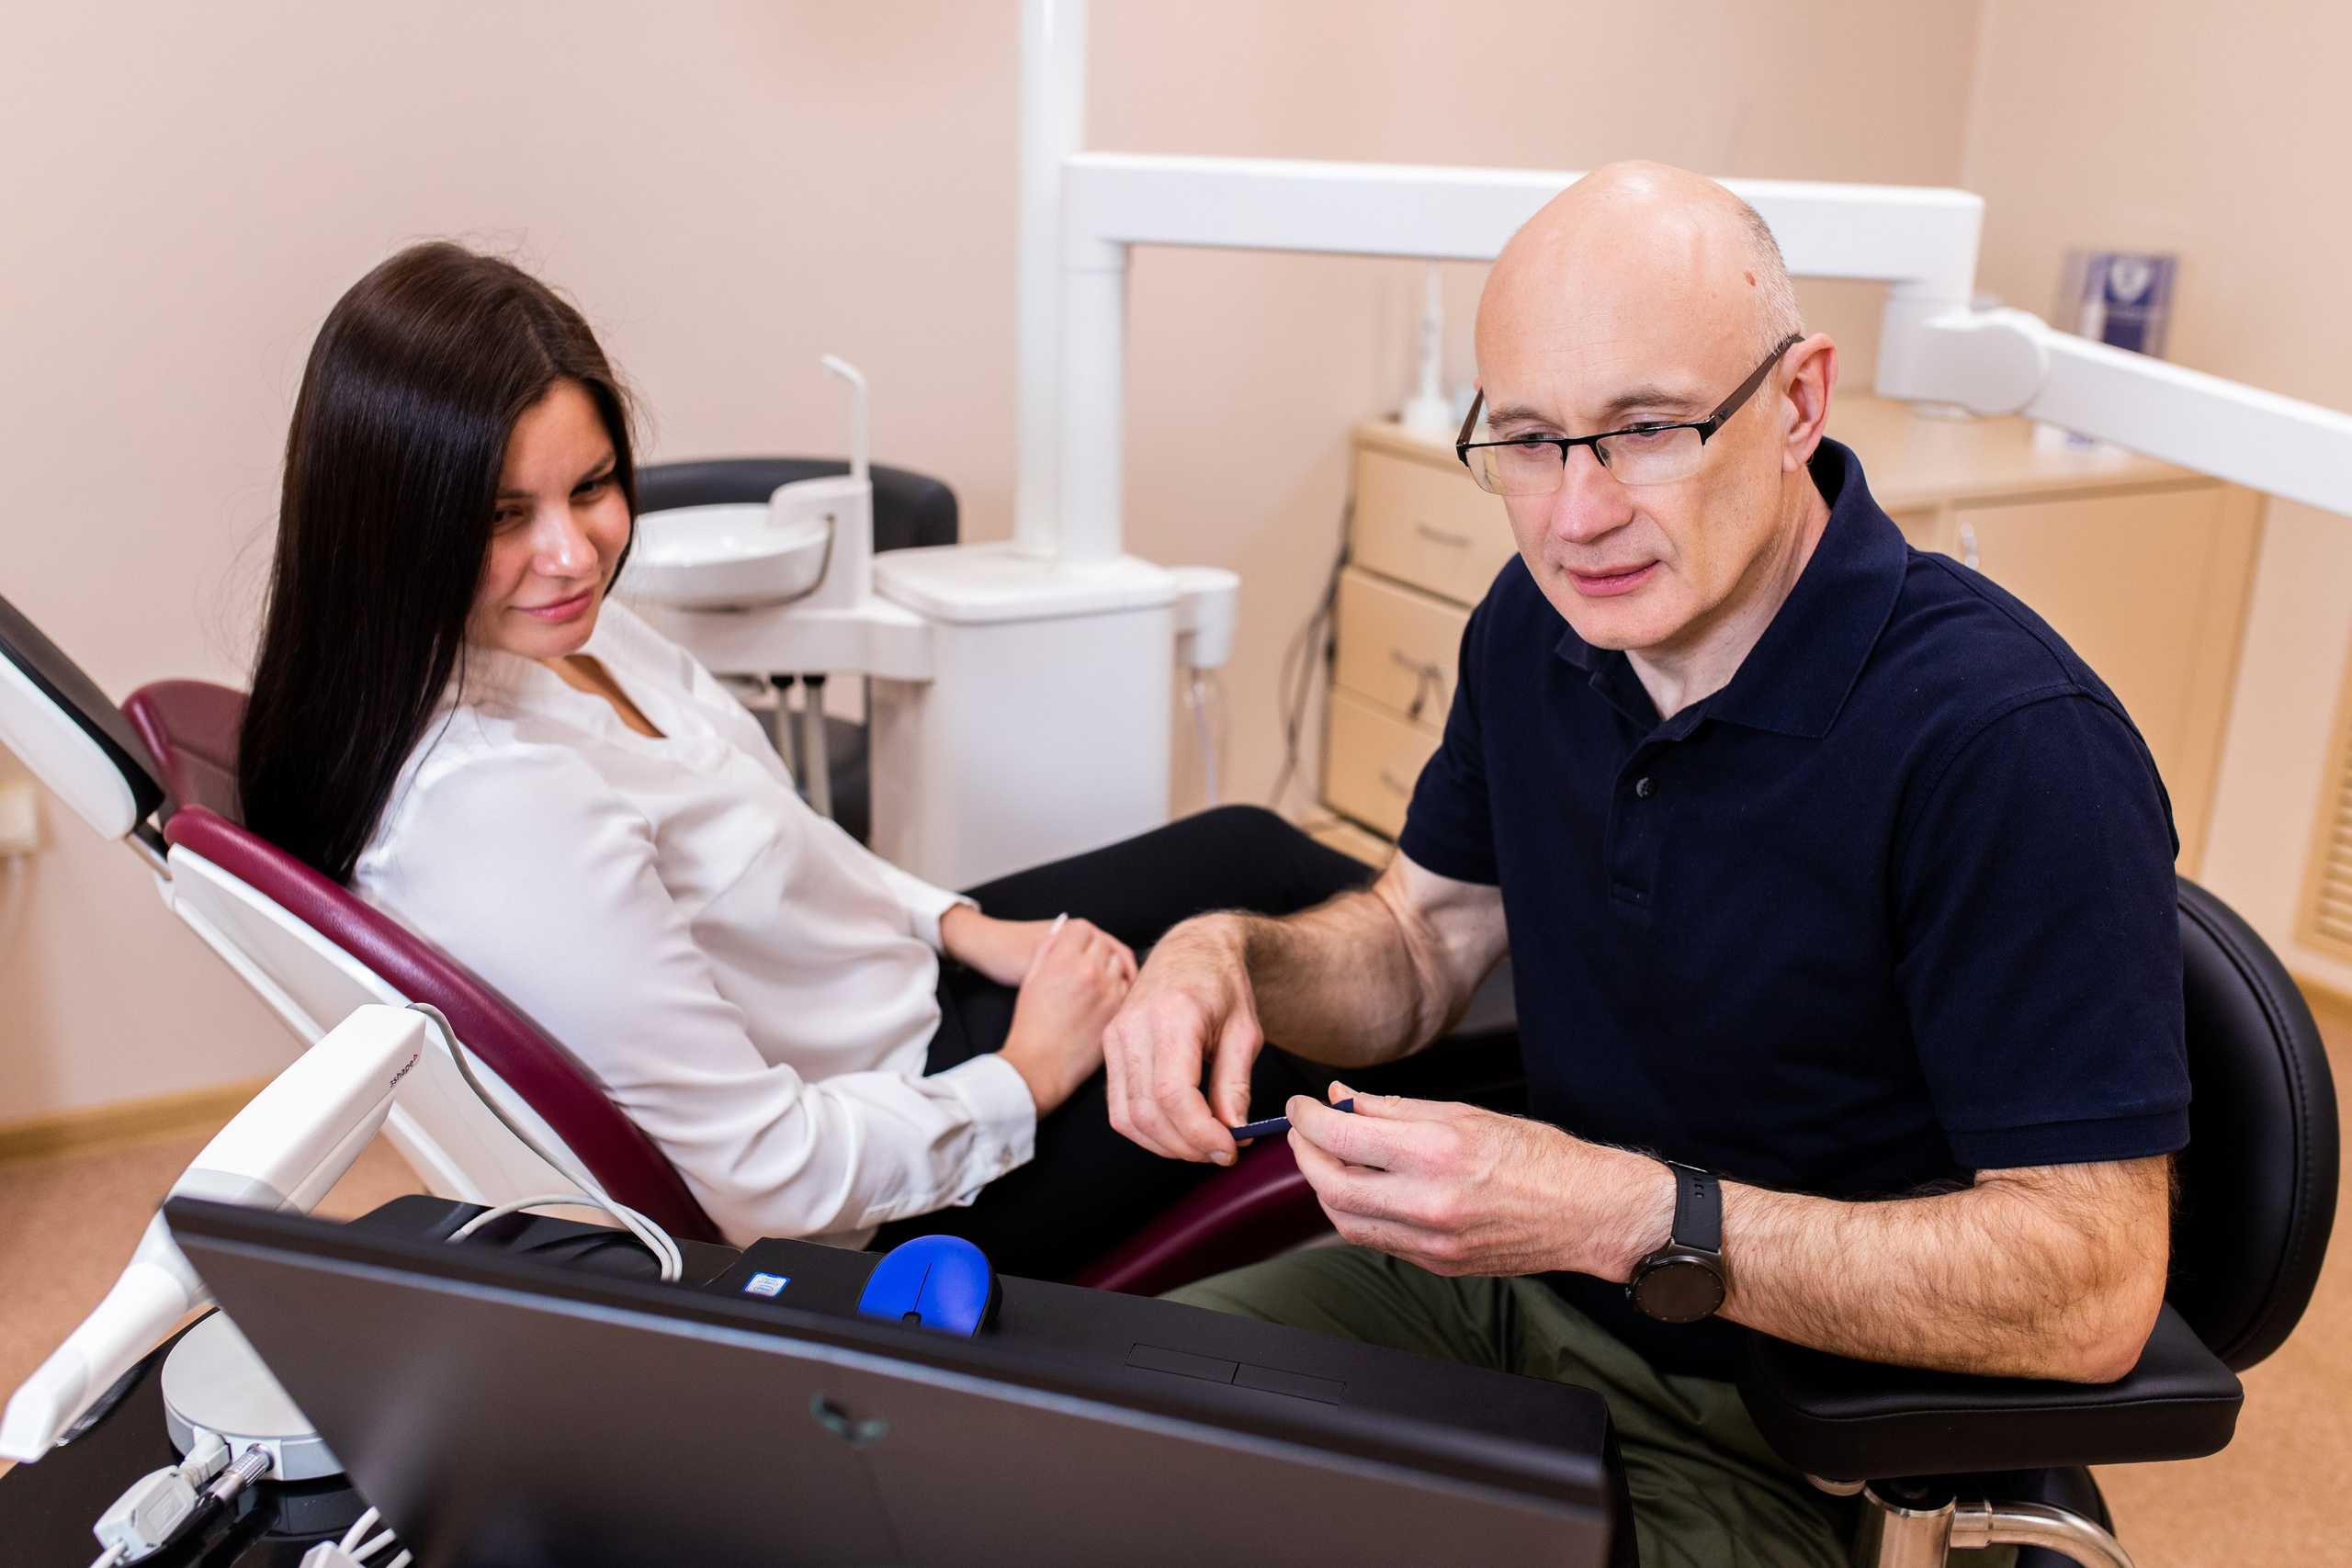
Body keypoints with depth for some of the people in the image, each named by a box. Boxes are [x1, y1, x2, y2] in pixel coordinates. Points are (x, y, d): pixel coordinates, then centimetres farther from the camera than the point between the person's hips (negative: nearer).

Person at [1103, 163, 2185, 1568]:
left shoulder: (2014, 745, -28)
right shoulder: (1539, 622, -3)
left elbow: (2094, 1291, -27)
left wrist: (1623, 1214, -35)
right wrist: (1231, 956, -16)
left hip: (1767, 1439, -5)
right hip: (1511, 1281, 6)